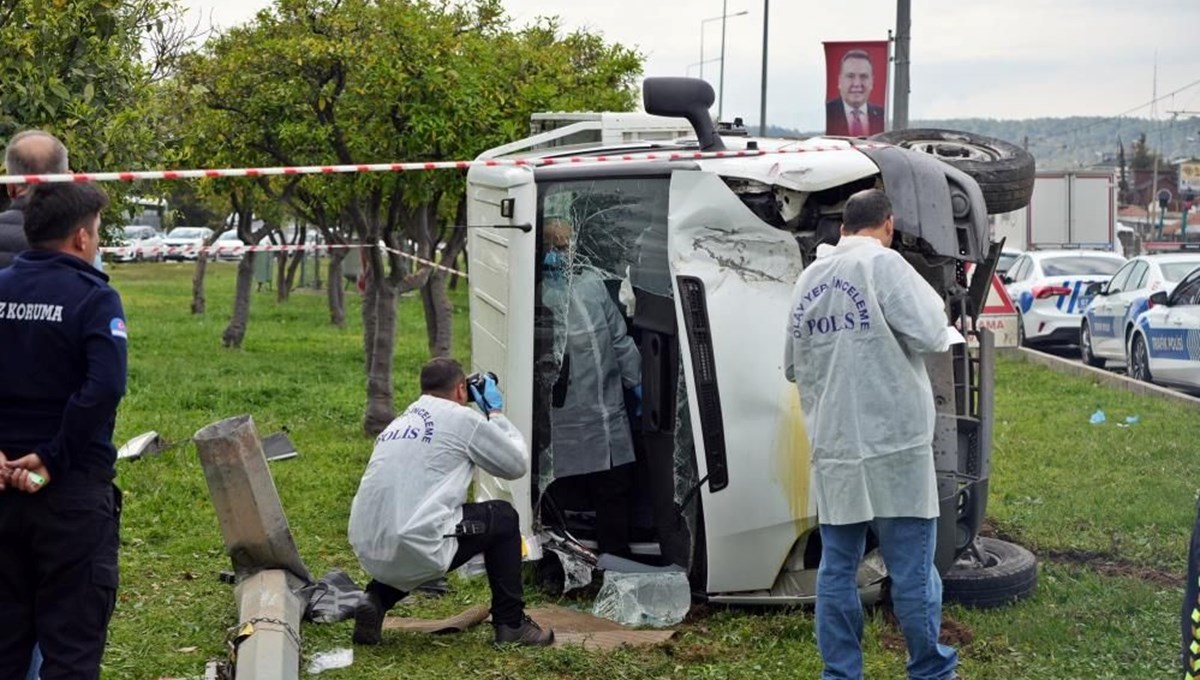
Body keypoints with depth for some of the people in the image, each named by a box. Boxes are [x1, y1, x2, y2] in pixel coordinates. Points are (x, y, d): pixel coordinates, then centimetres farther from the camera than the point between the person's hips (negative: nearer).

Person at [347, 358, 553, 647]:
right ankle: (511, 623, 18)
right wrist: (496, 413, 23)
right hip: (415, 550, -7)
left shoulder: (400, 420, 20)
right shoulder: (460, 418, 0)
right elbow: (518, 464, 9)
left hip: (367, 551, 7)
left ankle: (376, 600, 15)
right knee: (503, 518, 15)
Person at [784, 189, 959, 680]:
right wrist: (932, 305, 6)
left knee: (836, 569, 9)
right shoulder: (882, 263, -8)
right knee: (912, 570, 4)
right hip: (892, 447, -6)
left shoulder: (809, 279, 12)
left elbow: (792, 366, 19)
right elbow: (931, 336, -13)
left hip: (832, 451, 6)